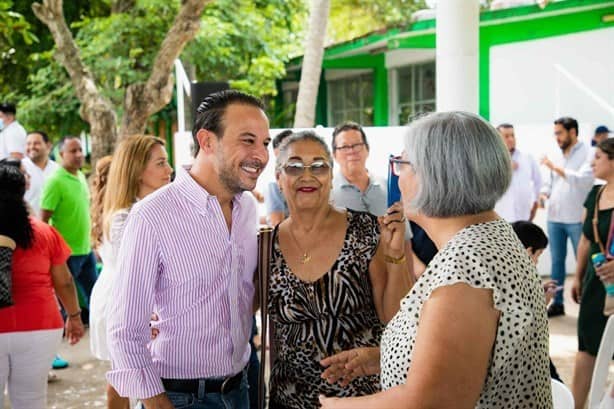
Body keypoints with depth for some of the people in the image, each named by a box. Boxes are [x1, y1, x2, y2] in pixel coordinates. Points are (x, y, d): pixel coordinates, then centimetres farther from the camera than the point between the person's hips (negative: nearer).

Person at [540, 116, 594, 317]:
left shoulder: (586, 154, -9)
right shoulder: (557, 156, 13)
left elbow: (583, 179, -22)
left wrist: (556, 167, -21)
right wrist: (543, 194, -1)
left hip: (576, 219, -7)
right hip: (555, 218, 7)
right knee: (556, 261, 12)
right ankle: (557, 302, 21)